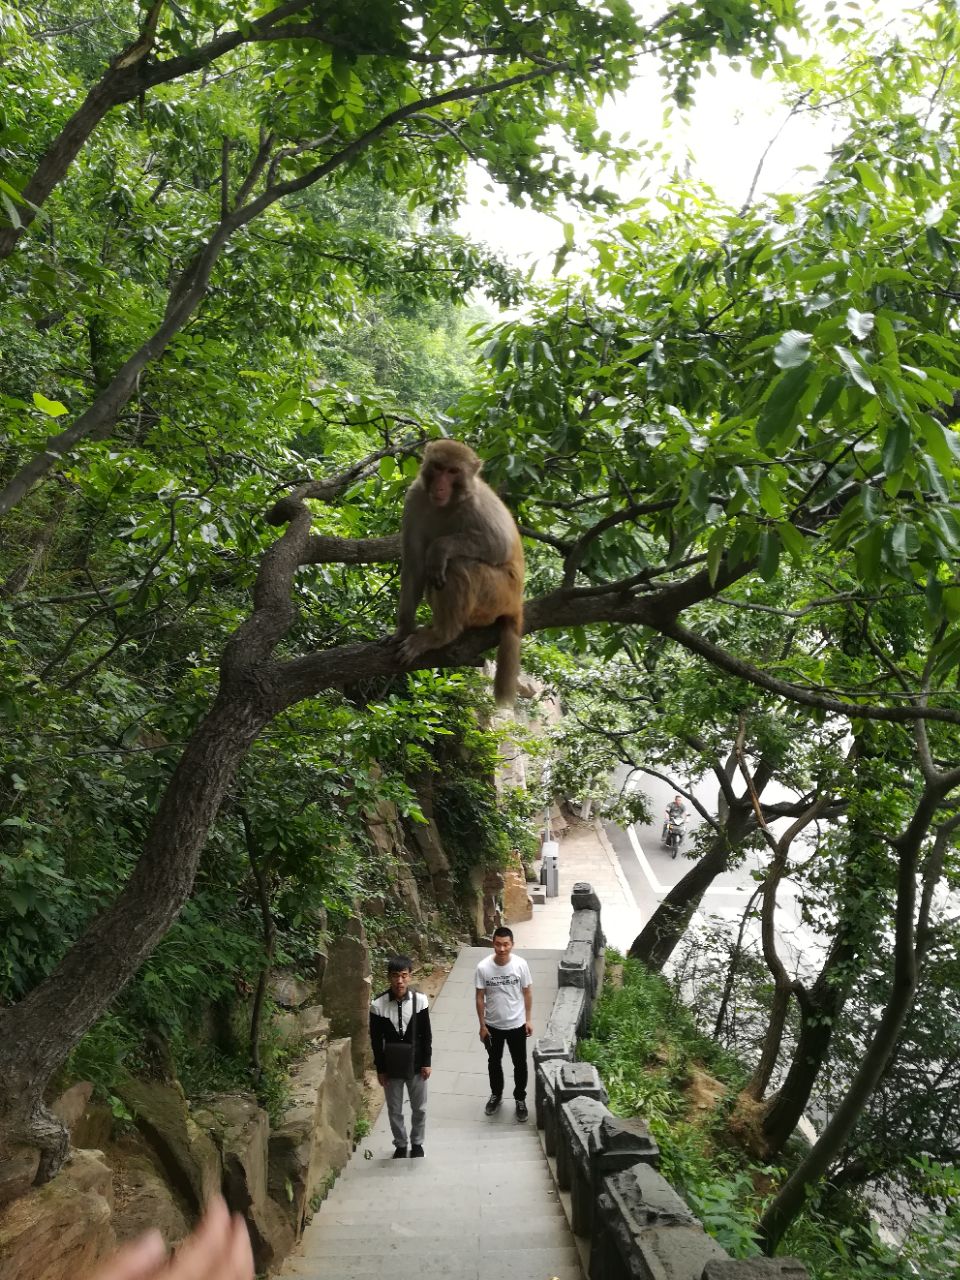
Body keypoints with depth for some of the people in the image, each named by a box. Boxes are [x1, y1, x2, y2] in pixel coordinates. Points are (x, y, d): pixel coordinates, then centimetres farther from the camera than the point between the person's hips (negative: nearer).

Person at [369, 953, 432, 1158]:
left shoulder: (420, 1000, -14)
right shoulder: (378, 1005, -15)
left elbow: (426, 1034, -5)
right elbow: (376, 1040, -6)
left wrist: (426, 1062, -3)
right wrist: (380, 1068, -3)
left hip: (415, 1063, 0)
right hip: (391, 1065, 0)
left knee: (419, 1108, 15)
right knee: (394, 1110, 14)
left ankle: (417, 1143, 37)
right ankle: (400, 1145, 36)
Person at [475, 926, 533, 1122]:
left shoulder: (521, 964, -18)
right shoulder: (483, 967, -19)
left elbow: (527, 993, -4)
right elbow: (480, 997, -8)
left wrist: (528, 1020, -1)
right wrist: (482, 1025, -5)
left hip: (516, 1024, 0)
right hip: (493, 1025, 0)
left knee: (520, 1064, 15)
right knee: (494, 1062, 20)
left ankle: (520, 1099, 37)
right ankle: (496, 1094, 44)